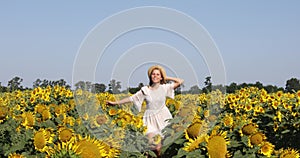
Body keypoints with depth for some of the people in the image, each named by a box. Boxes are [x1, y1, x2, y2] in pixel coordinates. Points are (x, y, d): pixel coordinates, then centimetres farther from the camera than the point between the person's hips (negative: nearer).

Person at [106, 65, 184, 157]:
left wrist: (166, 78, -1)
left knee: (158, 147, -6)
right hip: (151, 119, 1)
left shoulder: (164, 88, -1)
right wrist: (115, 103, -1)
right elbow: (131, 98, 2)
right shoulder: (145, 90, 0)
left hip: (162, 118, 0)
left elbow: (180, 81, -4)